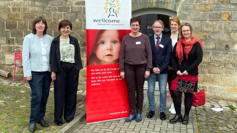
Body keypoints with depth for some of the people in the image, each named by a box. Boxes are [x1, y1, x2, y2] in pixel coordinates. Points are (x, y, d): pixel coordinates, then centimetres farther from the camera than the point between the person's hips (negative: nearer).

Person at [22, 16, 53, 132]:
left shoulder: (49, 39, 4)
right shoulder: (29, 38, -4)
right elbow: (25, 56, -6)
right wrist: (27, 73, -10)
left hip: (47, 72, 4)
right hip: (35, 72, -3)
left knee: (45, 95, 9)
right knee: (37, 96, -5)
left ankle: (40, 117, 26)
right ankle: (33, 121, 11)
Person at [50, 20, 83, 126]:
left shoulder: (74, 41, 9)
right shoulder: (55, 41, 3)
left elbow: (77, 55, 8)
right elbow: (53, 56, 0)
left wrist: (78, 68, 1)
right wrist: (53, 71, -6)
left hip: (72, 69, 2)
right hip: (60, 69, -2)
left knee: (71, 93, 7)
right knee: (59, 93, 2)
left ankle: (69, 116, 20)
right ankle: (58, 118, 12)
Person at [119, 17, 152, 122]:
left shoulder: (144, 38, -1)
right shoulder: (126, 38, 2)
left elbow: (149, 54, -1)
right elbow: (122, 55, 3)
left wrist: (148, 69, -6)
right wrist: (121, 70, -1)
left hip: (141, 67, -1)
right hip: (128, 67, 1)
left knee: (139, 90, 8)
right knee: (131, 90, 5)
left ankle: (139, 112, 21)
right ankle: (132, 113, 18)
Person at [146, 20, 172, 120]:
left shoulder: (167, 40, 3)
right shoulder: (148, 39, 4)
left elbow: (168, 55, -1)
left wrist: (161, 68, -10)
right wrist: (152, 68, -10)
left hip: (163, 70, -1)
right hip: (151, 69, 1)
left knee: (163, 91, 3)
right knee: (150, 90, 7)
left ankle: (162, 111, 15)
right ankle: (151, 110, 21)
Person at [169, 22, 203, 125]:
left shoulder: (196, 44, -1)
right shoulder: (178, 44, 8)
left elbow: (199, 59, -7)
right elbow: (173, 58, 7)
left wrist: (188, 70, -13)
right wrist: (176, 70, -6)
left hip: (191, 74, -2)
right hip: (178, 73, 3)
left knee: (188, 94, 6)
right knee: (176, 93, 0)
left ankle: (186, 116, 17)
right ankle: (178, 115, 13)